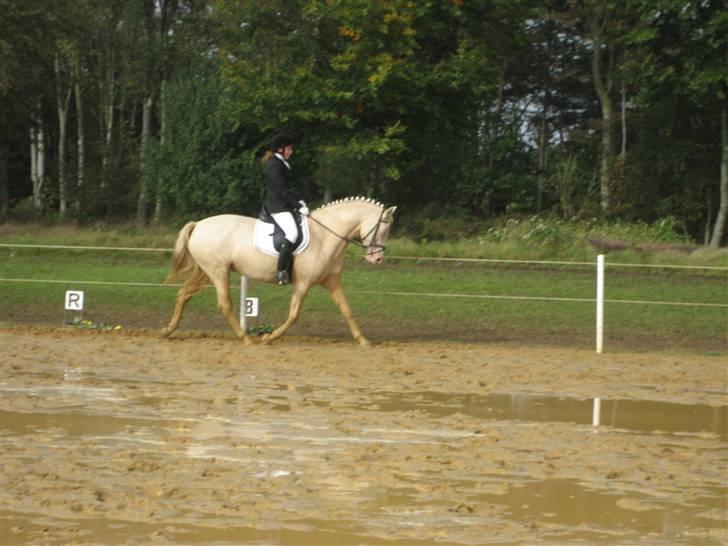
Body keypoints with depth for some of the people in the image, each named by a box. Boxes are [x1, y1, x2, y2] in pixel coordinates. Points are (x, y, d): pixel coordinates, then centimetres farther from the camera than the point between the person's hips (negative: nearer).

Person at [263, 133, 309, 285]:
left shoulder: (283, 164, 17)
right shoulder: (274, 165, -13)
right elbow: (282, 190, -17)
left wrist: (299, 201, 6)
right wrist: (299, 206, -16)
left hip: (285, 205, 11)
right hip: (278, 206, -11)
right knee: (292, 233, -25)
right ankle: (281, 272, -27)